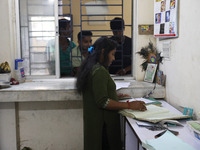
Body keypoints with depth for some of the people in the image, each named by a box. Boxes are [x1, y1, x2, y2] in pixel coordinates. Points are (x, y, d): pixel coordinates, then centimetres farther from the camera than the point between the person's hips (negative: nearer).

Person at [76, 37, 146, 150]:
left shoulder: (91, 68, 11)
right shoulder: (99, 71, -19)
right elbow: (102, 102, -24)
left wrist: (115, 96, 17)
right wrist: (129, 105, -21)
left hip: (93, 120, 10)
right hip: (103, 123, -10)